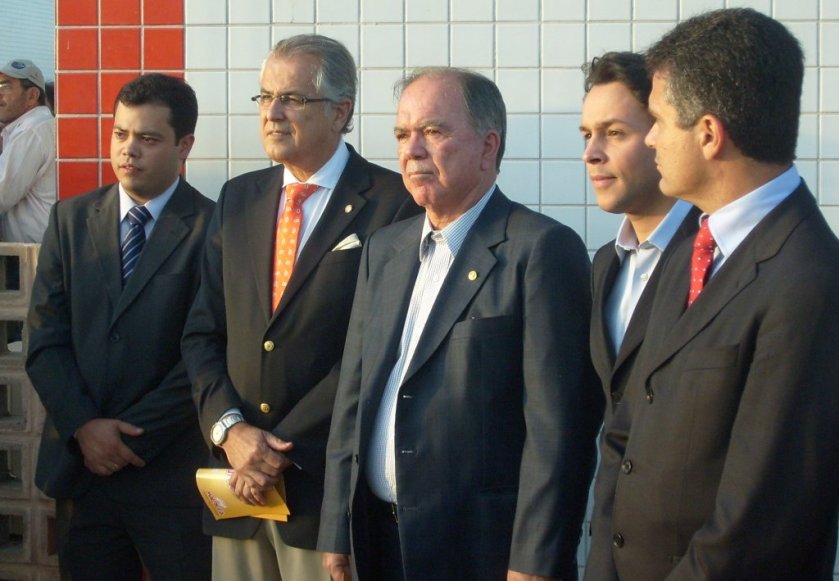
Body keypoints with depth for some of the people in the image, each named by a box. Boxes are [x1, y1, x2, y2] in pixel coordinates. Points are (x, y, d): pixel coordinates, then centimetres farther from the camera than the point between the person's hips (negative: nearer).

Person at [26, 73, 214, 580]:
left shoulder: (213, 228, -6)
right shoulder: (71, 219, 8)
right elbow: (46, 339, 4)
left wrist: (130, 436, -11)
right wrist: (84, 426, -8)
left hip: (171, 473, -4)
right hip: (80, 463, 4)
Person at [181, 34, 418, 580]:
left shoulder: (393, 203, -7)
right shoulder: (239, 198, 12)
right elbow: (204, 332, 11)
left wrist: (285, 449, -13)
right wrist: (229, 428, -5)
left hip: (328, 480, -5)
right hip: (238, 474, 5)